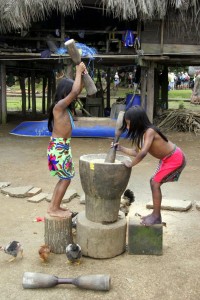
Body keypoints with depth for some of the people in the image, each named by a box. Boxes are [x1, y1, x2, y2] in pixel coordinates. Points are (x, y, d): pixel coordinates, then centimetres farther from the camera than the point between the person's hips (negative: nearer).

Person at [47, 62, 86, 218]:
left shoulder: (65, 106, 8)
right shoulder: (59, 106, -19)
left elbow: (77, 92, 17)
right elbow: (75, 92, -28)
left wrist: (82, 75, 4)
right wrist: (78, 72, -17)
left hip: (63, 146, 9)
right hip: (58, 147, -9)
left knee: (65, 177, 16)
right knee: (66, 178, 0)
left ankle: (54, 206, 26)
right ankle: (55, 209, 12)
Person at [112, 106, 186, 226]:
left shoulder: (149, 131, -28)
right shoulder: (141, 133, -2)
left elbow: (143, 153, -37)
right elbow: (137, 152, 6)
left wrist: (131, 164, -23)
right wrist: (121, 148, 0)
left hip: (176, 158, -9)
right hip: (167, 158, 9)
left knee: (155, 183, -9)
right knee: (154, 182, 12)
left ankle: (156, 216, 2)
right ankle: (156, 214, 22)